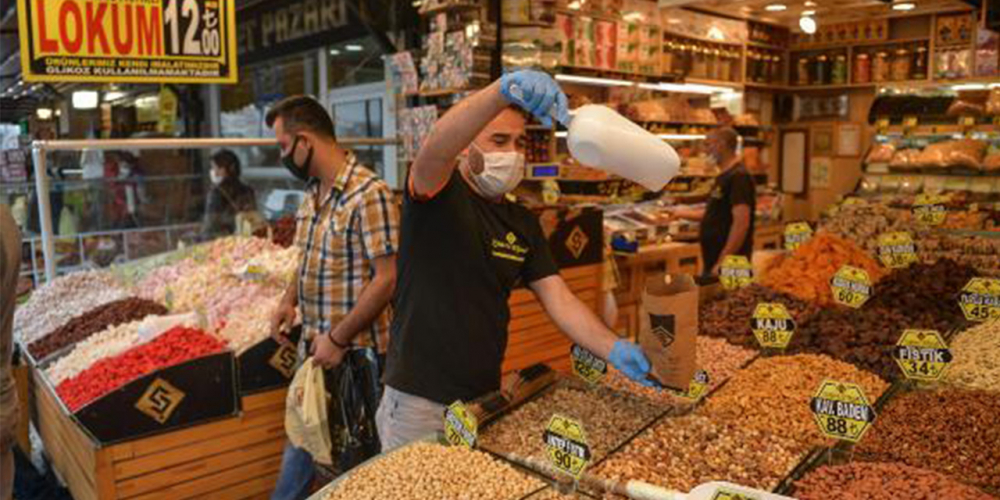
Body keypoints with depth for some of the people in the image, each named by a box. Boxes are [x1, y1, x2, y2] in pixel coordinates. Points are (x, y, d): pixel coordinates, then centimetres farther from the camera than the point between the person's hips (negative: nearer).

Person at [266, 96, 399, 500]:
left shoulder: (369, 194, -19)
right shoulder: (312, 194, 7)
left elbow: (387, 279, -22)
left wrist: (338, 340, -18)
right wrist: (289, 300, 1)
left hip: (357, 350, -7)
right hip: (315, 345, 8)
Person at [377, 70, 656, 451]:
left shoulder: (523, 223, 7)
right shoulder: (437, 195, -10)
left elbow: (559, 299, 0)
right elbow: (435, 149, -34)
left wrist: (613, 349, -17)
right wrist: (504, 89, -49)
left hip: (486, 396, 6)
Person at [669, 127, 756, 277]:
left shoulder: (739, 177, -16)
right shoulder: (724, 176, 15)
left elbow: (741, 223, -23)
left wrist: (722, 262, -25)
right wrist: (680, 213, 24)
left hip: (729, 263, -10)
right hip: (712, 260, 10)